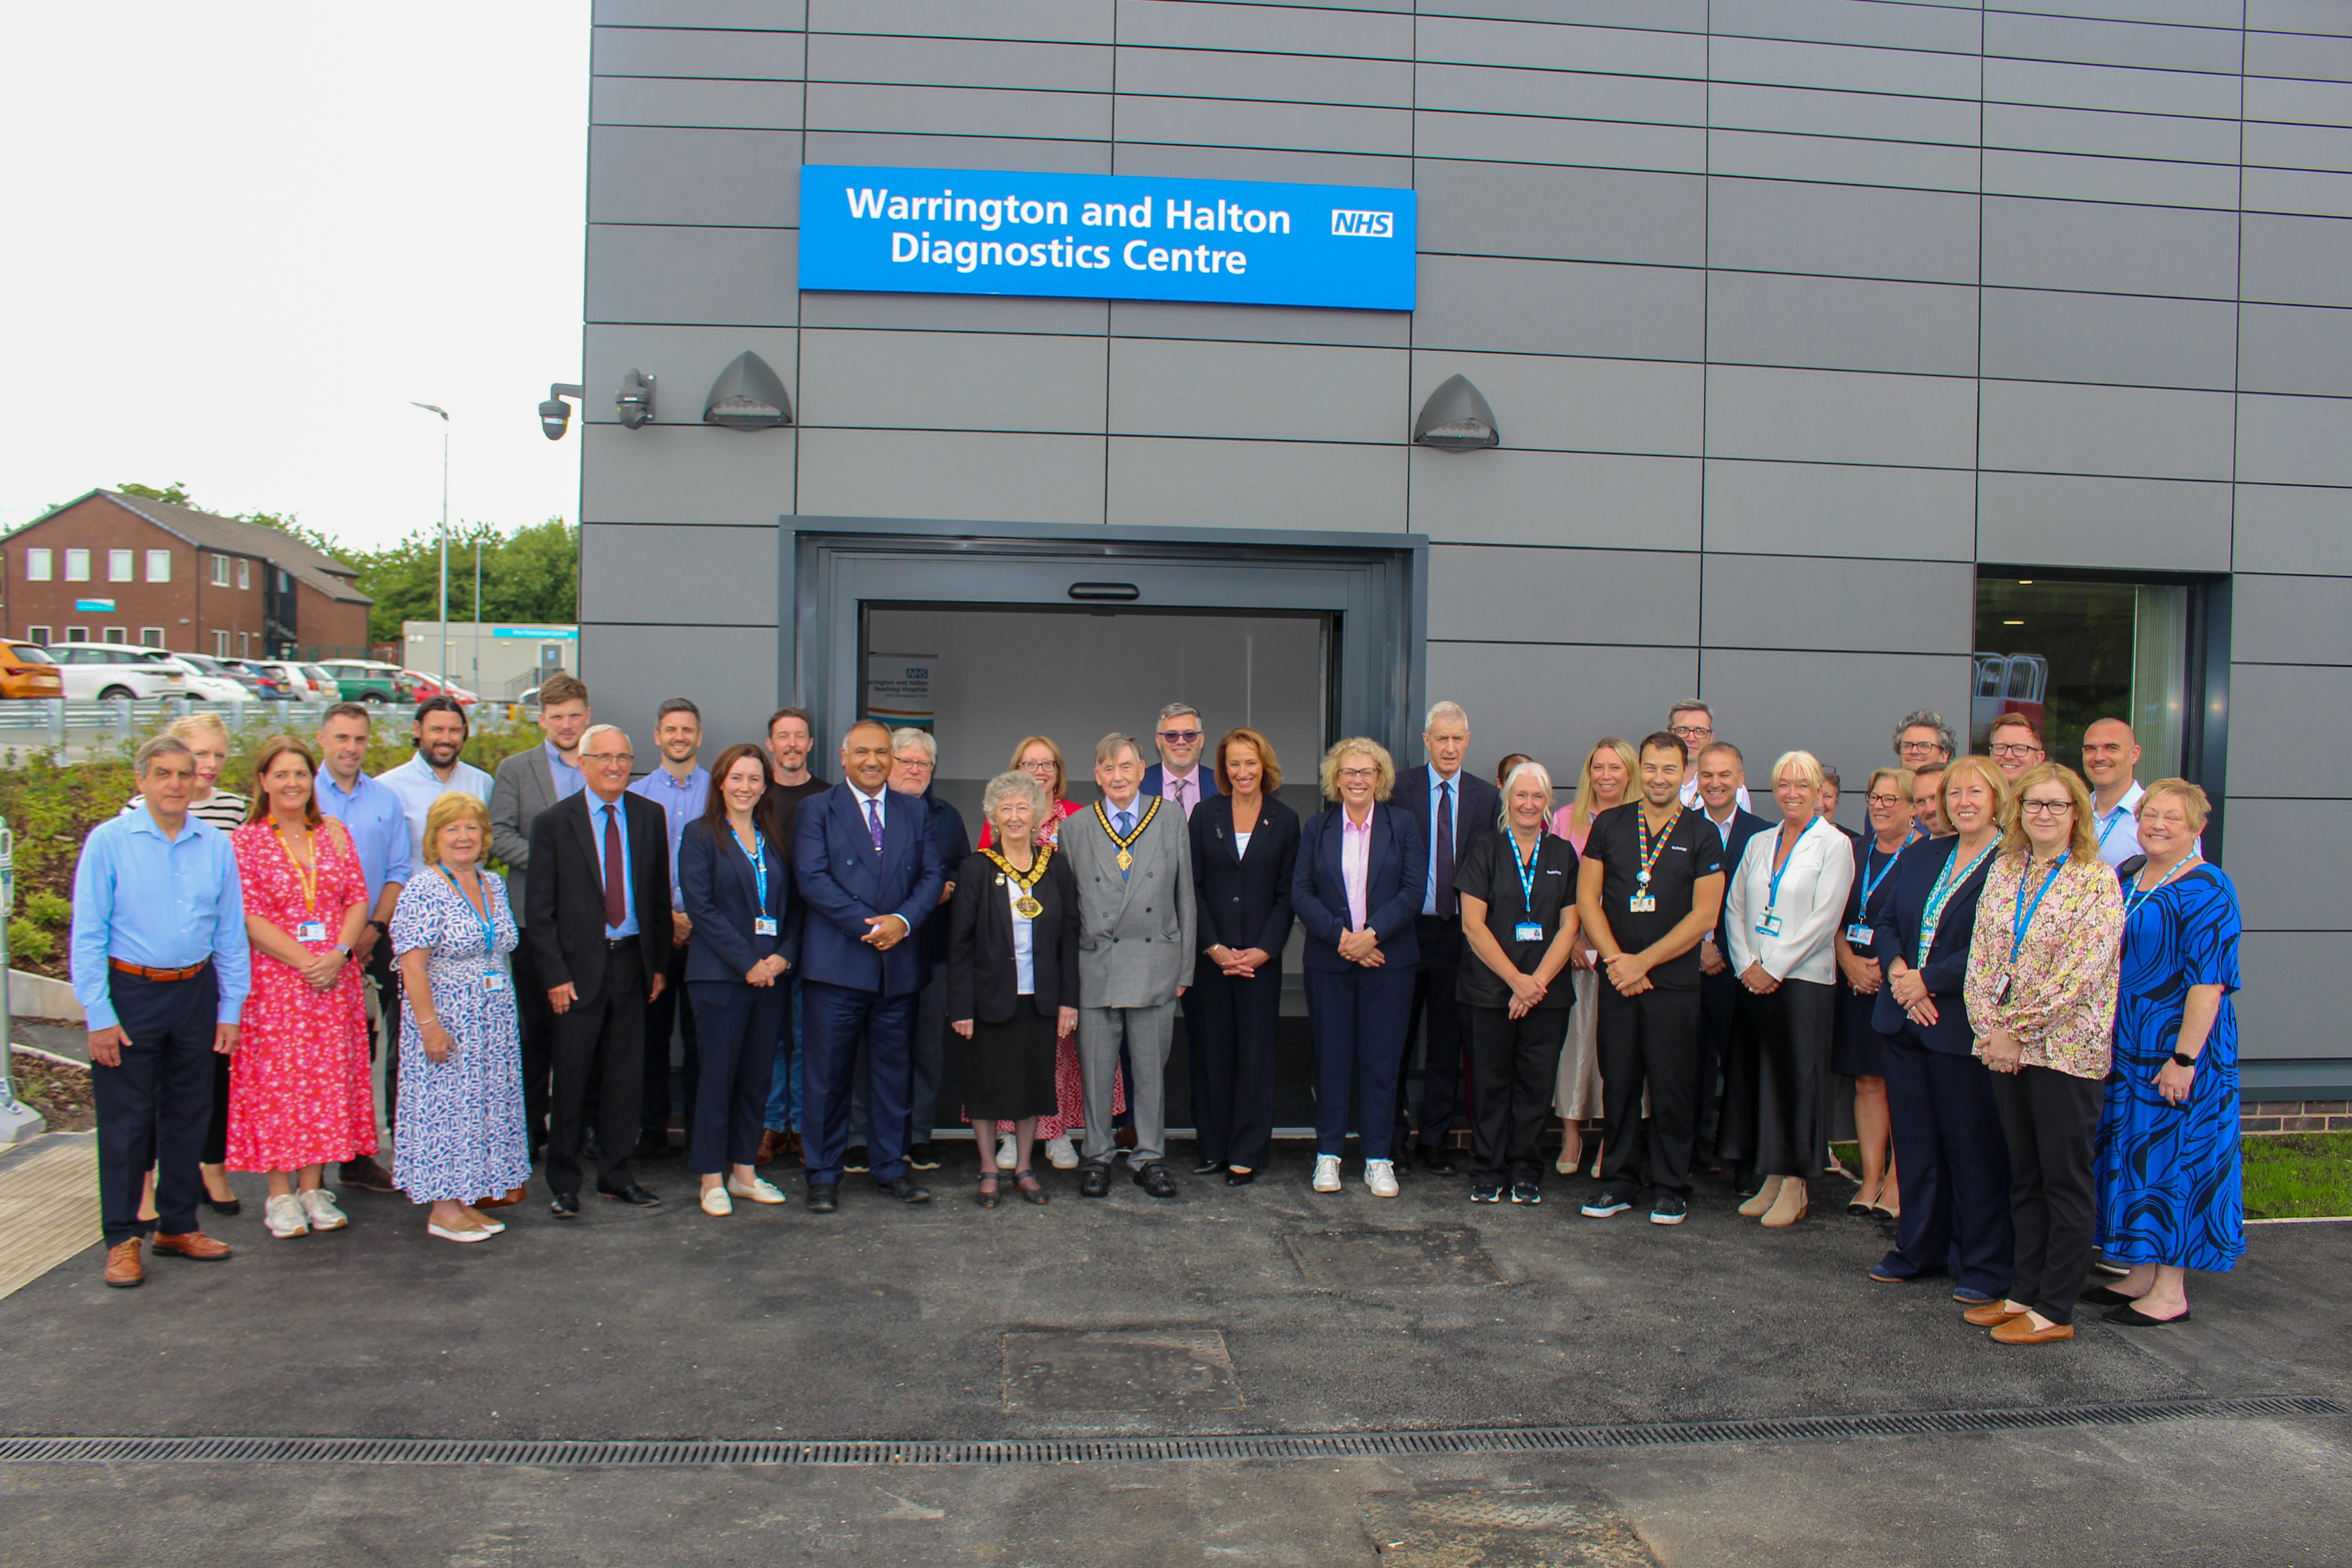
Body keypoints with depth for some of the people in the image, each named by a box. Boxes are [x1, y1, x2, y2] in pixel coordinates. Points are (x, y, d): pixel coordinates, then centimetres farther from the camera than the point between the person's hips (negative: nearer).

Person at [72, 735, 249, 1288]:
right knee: (125, 1119, 1)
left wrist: (230, 1009, 6)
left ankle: (178, 1225, 24)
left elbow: (231, 933, 9)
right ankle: (123, 1240, 12)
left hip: (195, 992, 3)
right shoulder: (108, 842, -5)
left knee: (189, 1114, 11)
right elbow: (88, 934, -5)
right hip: (130, 993, -3)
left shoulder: (216, 845, 4)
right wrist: (99, 1015, -10)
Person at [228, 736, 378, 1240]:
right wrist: (304, 961, -16)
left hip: (335, 977, 3)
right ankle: (280, 1195, 9)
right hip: (273, 978, -3)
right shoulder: (244, 842, -2)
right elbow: (249, 918, -9)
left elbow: (358, 898, 4)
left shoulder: (334, 833, 8)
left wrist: (339, 953, -11)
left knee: (326, 1076, 5)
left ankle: (313, 1188, 14)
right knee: (276, 1080, 0)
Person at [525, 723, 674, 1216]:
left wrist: (660, 963, 6)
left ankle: (616, 1175, 21)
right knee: (572, 1078, 3)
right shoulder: (553, 823, -2)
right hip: (579, 966, -3)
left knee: (626, 1073, 8)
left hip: (633, 960, 3)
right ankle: (564, 1183, 16)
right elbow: (541, 910, -3)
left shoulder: (649, 816, 7)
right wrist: (555, 974, -9)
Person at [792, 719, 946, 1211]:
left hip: (899, 963, 3)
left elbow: (933, 875, 6)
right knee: (828, 1073, 2)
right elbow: (812, 878, -8)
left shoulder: (916, 813, 13)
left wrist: (902, 920, -12)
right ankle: (823, 1174, 13)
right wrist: (867, 925, -16)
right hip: (836, 962, -3)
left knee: (894, 1071, 10)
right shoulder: (816, 810, 3)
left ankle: (891, 1167, 22)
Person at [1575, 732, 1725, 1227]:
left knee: (1673, 1086, 2)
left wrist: (1641, 962, -10)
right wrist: (1616, 960, -7)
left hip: (1674, 981, -2)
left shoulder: (1702, 836, 1)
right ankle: (1619, 1181, 18)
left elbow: (1704, 915, -4)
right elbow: (1587, 898, 5)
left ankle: (1670, 1187, 15)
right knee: (1618, 1081, 6)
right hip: (1616, 978, 2)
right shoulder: (1609, 825, 7)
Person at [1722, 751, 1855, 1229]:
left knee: (1800, 1078, -2)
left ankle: (1797, 1184, 6)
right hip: (1755, 980, 5)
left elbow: (1823, 919, -9)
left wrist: (1774, 969, -12)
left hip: (1803, 979, -5)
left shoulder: (1833, 845, -2)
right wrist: (1746, 965, -2)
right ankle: (1772, 1178, 13)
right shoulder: (1759, 844, 14)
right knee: (1764, 1077, 6)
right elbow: (1734, 907, 11)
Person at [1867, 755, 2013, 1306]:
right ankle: (1918, 1250, 28)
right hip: (1903, 1021, 6)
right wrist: (1898, 973, -7)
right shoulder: (1922, 855, 13)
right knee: (1914, 1143, 15)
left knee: (1974, 1147, 3)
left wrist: (1927, 981, -15)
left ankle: (1984, 1266, 16)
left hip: (1963, 1027, -6)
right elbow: (1885, 923, 11)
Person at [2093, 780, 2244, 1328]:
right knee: (2132, 1154, 13)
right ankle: (2141, 1275, 24)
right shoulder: (2127, 878, 10)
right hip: (2126, 1046, 8)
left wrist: (2185, 1057, -22)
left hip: (2178, 1049, -8)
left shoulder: (2205, 890, -14)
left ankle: (2171, 1292, 10)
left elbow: (2209, 979, -19)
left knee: (2175, 1157, 0)